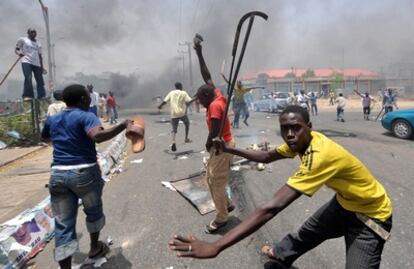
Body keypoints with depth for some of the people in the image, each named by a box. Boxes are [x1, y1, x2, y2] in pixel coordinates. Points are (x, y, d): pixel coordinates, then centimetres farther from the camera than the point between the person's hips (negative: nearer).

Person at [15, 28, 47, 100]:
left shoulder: (38, 44, 23)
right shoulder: (22, 40, 11)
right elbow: (16, 49, 9)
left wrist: (42, 67, 17)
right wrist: (19, 53, -16)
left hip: (37, 64, 5)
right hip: (26, 62, -5)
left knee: (40, 80, 0)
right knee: (28, 78, -20)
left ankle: (42, 96, 5)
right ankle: (27, 96, -19)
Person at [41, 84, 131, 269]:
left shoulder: (52, 120, 12)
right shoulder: (86, 117, -9)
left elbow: (44, 137, 33)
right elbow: (98, 136, -30)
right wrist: (123, 126, -25)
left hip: (58, 175, 5)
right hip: (84, 173, -4)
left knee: (63, 225, 7)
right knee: (93, 211, 22)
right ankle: (95, 248, 41)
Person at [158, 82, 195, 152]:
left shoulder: (171, 93, 9)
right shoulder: (184, 93, 1)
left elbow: (165, 101, 6)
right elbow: (189, 101, -8)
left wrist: (160, 105, 21)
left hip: (174, 114, 2)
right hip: (182, 113, -2)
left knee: (174, 129, 5)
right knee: (187, 124, 25)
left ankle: (173, 142, -17)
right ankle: (186, 138, 24)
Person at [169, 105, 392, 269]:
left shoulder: (321, 155, -42)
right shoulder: (300, 142, -14)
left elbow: (272, 207, -51)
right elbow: (267, 157, 2)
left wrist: (215, 247, -52)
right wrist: (229, 149, -5)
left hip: (372, 213, -8)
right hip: (344, 202, 8)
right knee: (308, 231, 24)